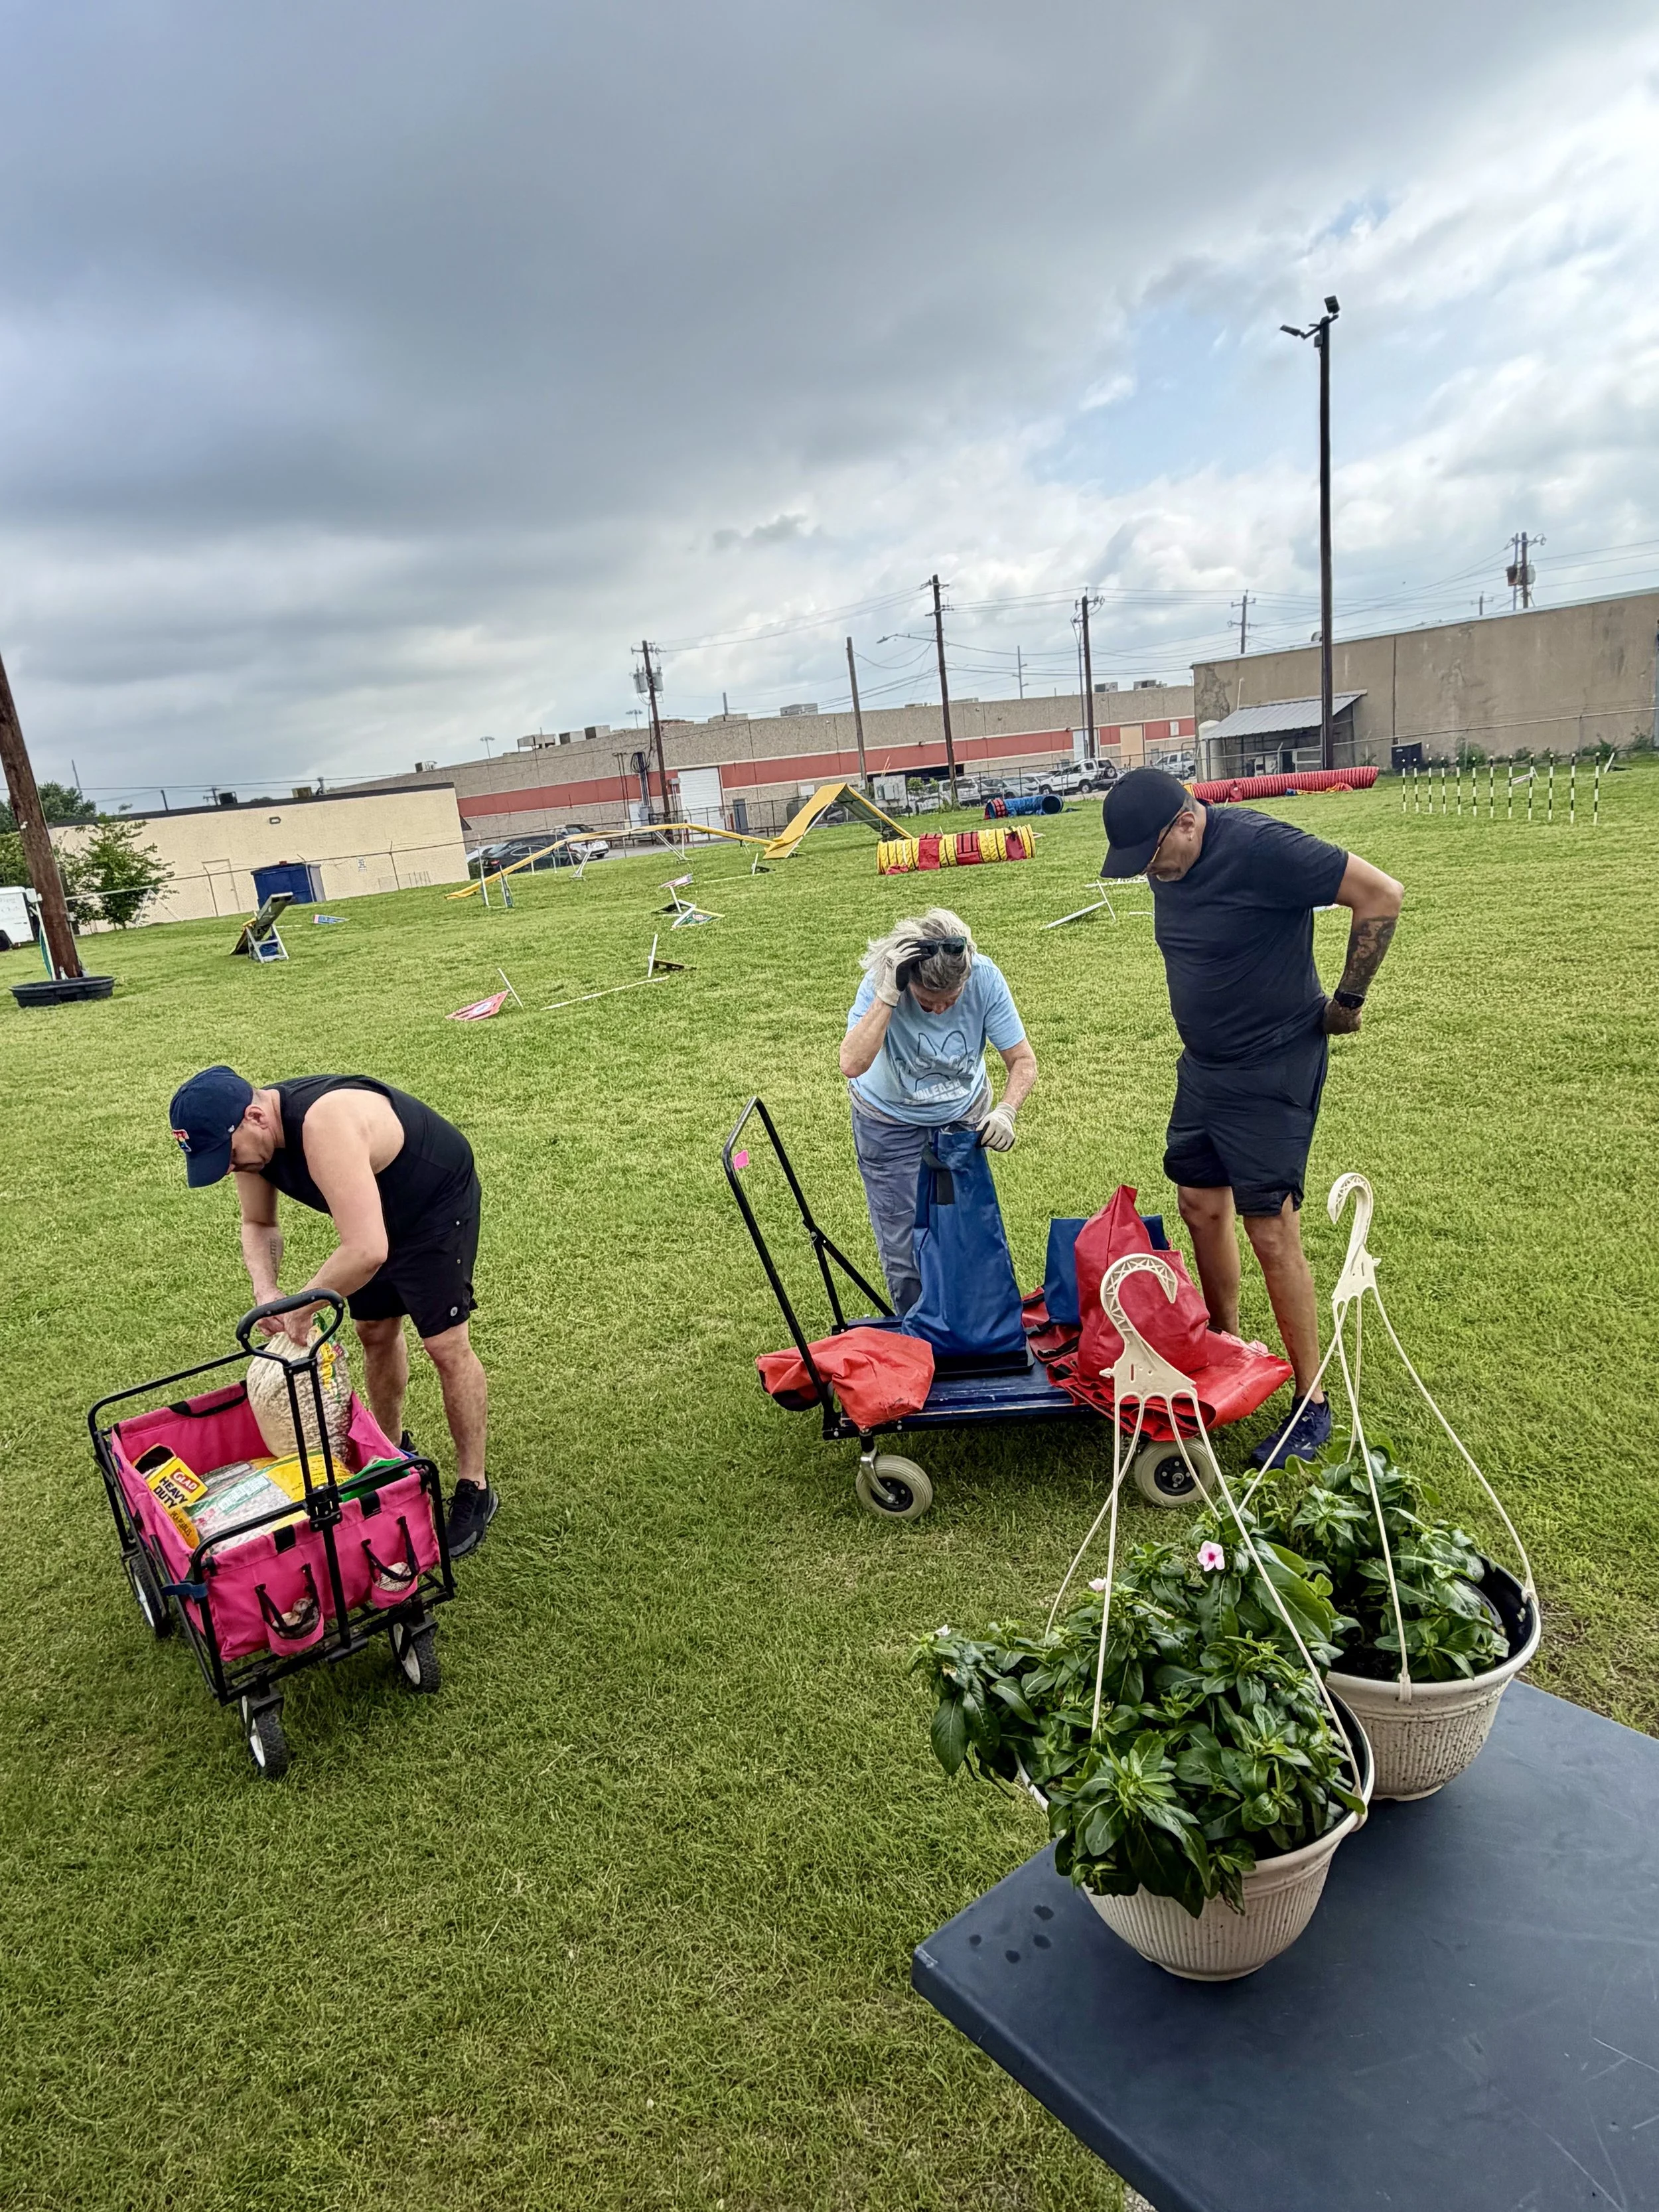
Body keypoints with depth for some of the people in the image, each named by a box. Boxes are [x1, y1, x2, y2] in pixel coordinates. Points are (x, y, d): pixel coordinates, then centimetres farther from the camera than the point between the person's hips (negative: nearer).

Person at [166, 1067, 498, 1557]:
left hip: (438, 1200, -8)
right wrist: (265, 1290, -16)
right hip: (379, 1210, 8)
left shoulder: (325, 1125, -41)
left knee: (446, 1345, -5)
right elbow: (258, 1224, 4)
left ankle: (474, 1490, 8)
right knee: (375, 1333, 16)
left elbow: (368, 1250, -46)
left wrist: (302, 1307, -29)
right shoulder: (252, 1132, -12)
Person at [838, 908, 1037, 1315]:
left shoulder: (985, 978, -26)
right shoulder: (881, 982, -32)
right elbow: (852, 1064, -44)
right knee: (903, 1246, 1)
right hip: (890, 1122, -2)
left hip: (963, 1114, 2)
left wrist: (1006, 1111, -35)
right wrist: (887, 995, -50)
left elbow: (1022, 1060, -18)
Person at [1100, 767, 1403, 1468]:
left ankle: (1312, 1404, 10)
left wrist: (1347, 1000, -14)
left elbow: (1381, 895, -20)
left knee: (1272, 1232, -5)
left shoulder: (1259, 847, -23)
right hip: (1203, 1063, 8)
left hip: (1273, 1072, -8)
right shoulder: (1169, 863, 2)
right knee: (1201, 1205, 13)